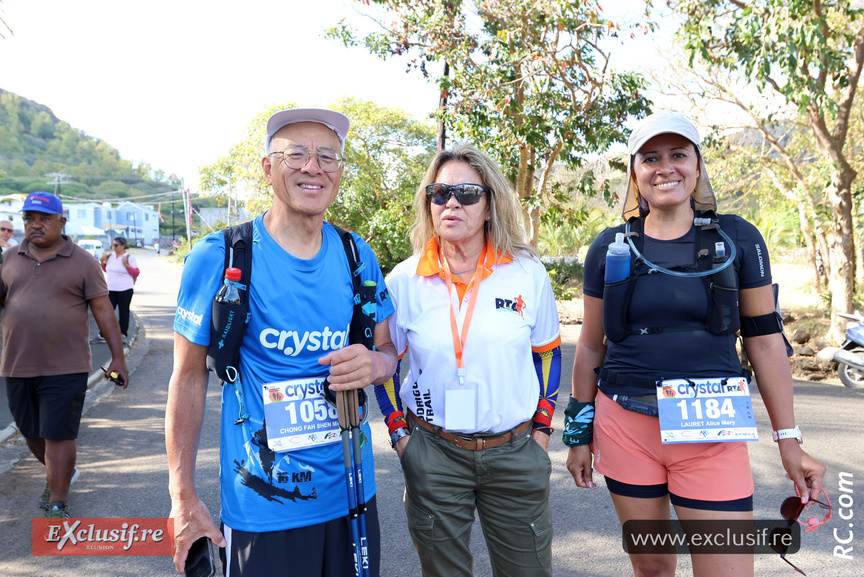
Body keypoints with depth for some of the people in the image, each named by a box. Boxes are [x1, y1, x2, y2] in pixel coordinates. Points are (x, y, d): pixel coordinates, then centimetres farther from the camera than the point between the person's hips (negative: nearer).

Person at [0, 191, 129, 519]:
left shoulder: (82, 262, -1)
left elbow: (103, 311, -2)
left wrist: (117, 357, -4)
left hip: (65, 369, -4)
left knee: (58, 436, -2)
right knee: (32, 434, 17)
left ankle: (57, 504, 10)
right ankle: (60, 475, 42)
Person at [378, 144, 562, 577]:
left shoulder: (528, 272, -3)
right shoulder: (404, 280, -4)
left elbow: (546, 354, 9)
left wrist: (542, 428, 4)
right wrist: (399, 434, 1)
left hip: (516, 453, 1)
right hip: (433, 456, 0)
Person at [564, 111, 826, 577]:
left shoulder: (738, 239, 1)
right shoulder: (610, 246, 2)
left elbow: (765, 342, 4)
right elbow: (591, 346, 7)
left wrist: (789, 440, 2)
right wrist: (579, 433, 9)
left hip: (711, 432, -1)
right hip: (625, 426, 1)